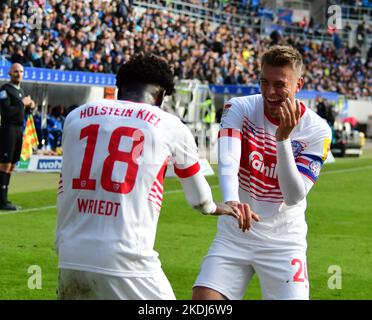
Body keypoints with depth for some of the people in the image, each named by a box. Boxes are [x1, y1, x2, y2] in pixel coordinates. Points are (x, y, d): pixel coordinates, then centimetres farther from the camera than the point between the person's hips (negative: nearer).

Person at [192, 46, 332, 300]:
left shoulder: (317, 130, -10)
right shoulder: (239, 109, -9)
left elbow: (294, 196, -17)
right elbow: (228, 161, -26)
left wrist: (283, 138, -28)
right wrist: (231, 200, -47)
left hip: (283, 241, -1)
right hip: (234, 235, 1)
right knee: (202, 299, -11)